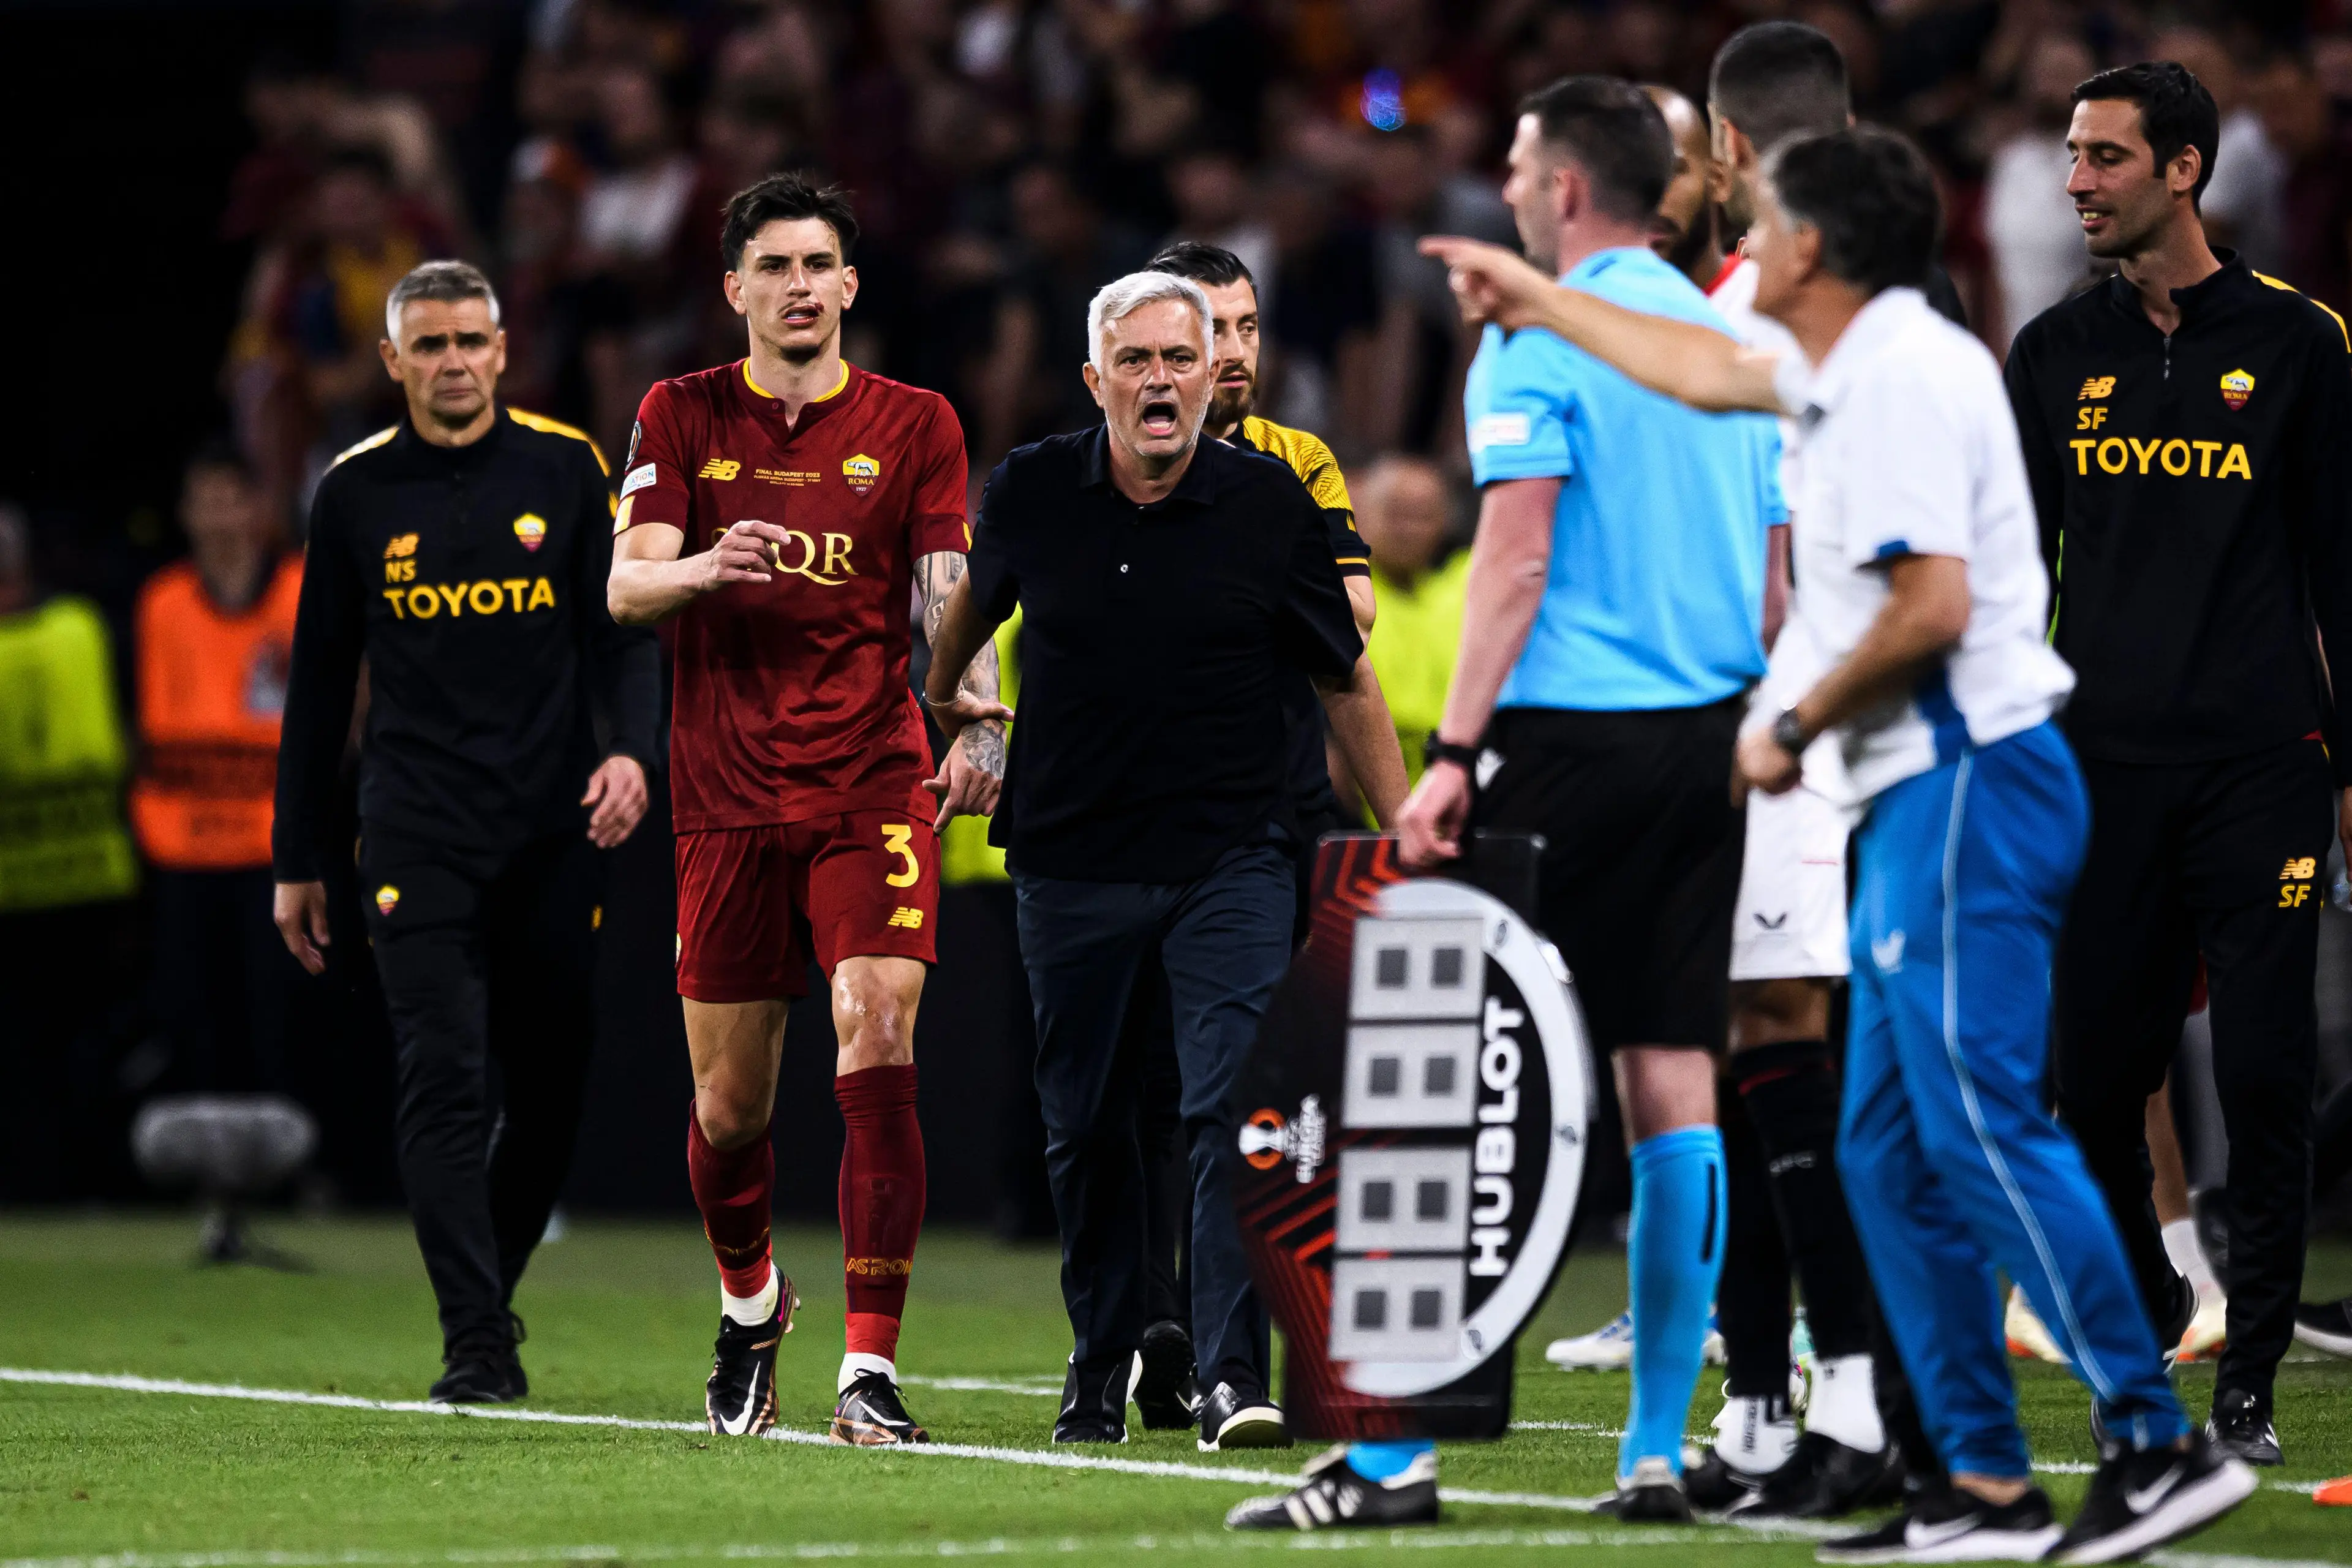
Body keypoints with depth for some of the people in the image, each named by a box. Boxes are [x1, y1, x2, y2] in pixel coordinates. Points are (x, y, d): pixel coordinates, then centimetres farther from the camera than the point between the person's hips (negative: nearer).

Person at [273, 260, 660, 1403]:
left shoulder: (565, 469, 4)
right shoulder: (357, 492, 5)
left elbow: (623, 630, 5)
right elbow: (320, 681, 12)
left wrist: (631, 750, -15)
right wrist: (297, 859, 12)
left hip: (555, 832, 1)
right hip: (417, 836, -1)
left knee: (550, 1095, 5)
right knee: (446, 1083, -13)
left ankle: (486, 1293, 27)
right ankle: (478, 1344, -14)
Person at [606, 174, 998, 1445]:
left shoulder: (914, 424, 6)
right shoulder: (682, 417, 7)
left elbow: (950, 597, -2)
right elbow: (627, 586, -3)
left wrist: (981, 725, -20)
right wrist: (707, 565, -25)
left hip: (874, 788, -1)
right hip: (727, 801, 1)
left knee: (877, 1045, -18)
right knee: (730, 1104, 6)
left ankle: (868, 1370, -18)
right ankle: (749, 1306, 36)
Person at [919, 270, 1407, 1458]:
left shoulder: (1269, 503, -5)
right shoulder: (1030, 494, -2)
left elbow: (1346, 682, 4)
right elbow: (977, 595, 22)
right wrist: (937, 698, 34)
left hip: (1230, 858, -2)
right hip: (1070, 859, 2)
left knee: (1234, 1109, -15)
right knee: (1084, 1127, 9)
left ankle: (1233, 1374, -18)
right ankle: (1101, 1361, 25)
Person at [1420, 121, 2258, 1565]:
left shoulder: (1903, 376, -14)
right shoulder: (1866, 364, 17)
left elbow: (1932, 606, -23)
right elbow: (1708, 372, 37)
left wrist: (1795, 720, -9)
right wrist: (1539, 301, 46)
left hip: (1968, 783, -10)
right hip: (1923, 798, 10)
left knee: (1985, 1127, -15)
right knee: (1888, 1149, 9)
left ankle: (2160, 1442, -17)